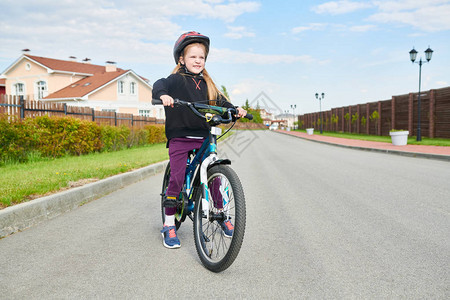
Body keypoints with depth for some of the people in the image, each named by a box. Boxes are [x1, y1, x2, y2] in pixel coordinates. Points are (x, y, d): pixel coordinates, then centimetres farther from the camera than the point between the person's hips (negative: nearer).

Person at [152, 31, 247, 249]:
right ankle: (169, 225, 8)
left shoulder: (207, 83, 16)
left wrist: (235, 110, -6)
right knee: (176, 179, -7)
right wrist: (163, 94, -40)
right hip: (179, 136, -4)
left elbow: (219, 101, 12)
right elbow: (159, 84, -17)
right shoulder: (176, 79, 1)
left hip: (203, 137, 4)